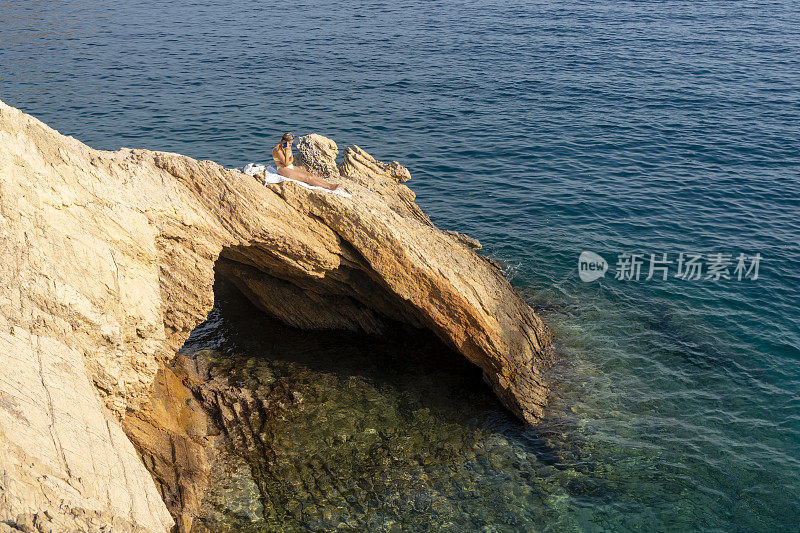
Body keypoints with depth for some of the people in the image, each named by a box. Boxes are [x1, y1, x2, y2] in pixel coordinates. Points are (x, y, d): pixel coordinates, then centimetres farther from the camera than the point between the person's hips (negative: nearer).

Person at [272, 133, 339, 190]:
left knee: (311, 174, -7)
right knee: (307, 178, -16)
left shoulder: (288, 147, 6)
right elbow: (286, 163, -22)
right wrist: (287, 150, -26)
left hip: (291, 168, 9)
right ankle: (330, 187, -19)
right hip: (283, 170, -9)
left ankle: (330, 184, -14)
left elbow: (292, 159, 8)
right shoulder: (277, 149, -20)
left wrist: (289, 162, -14)